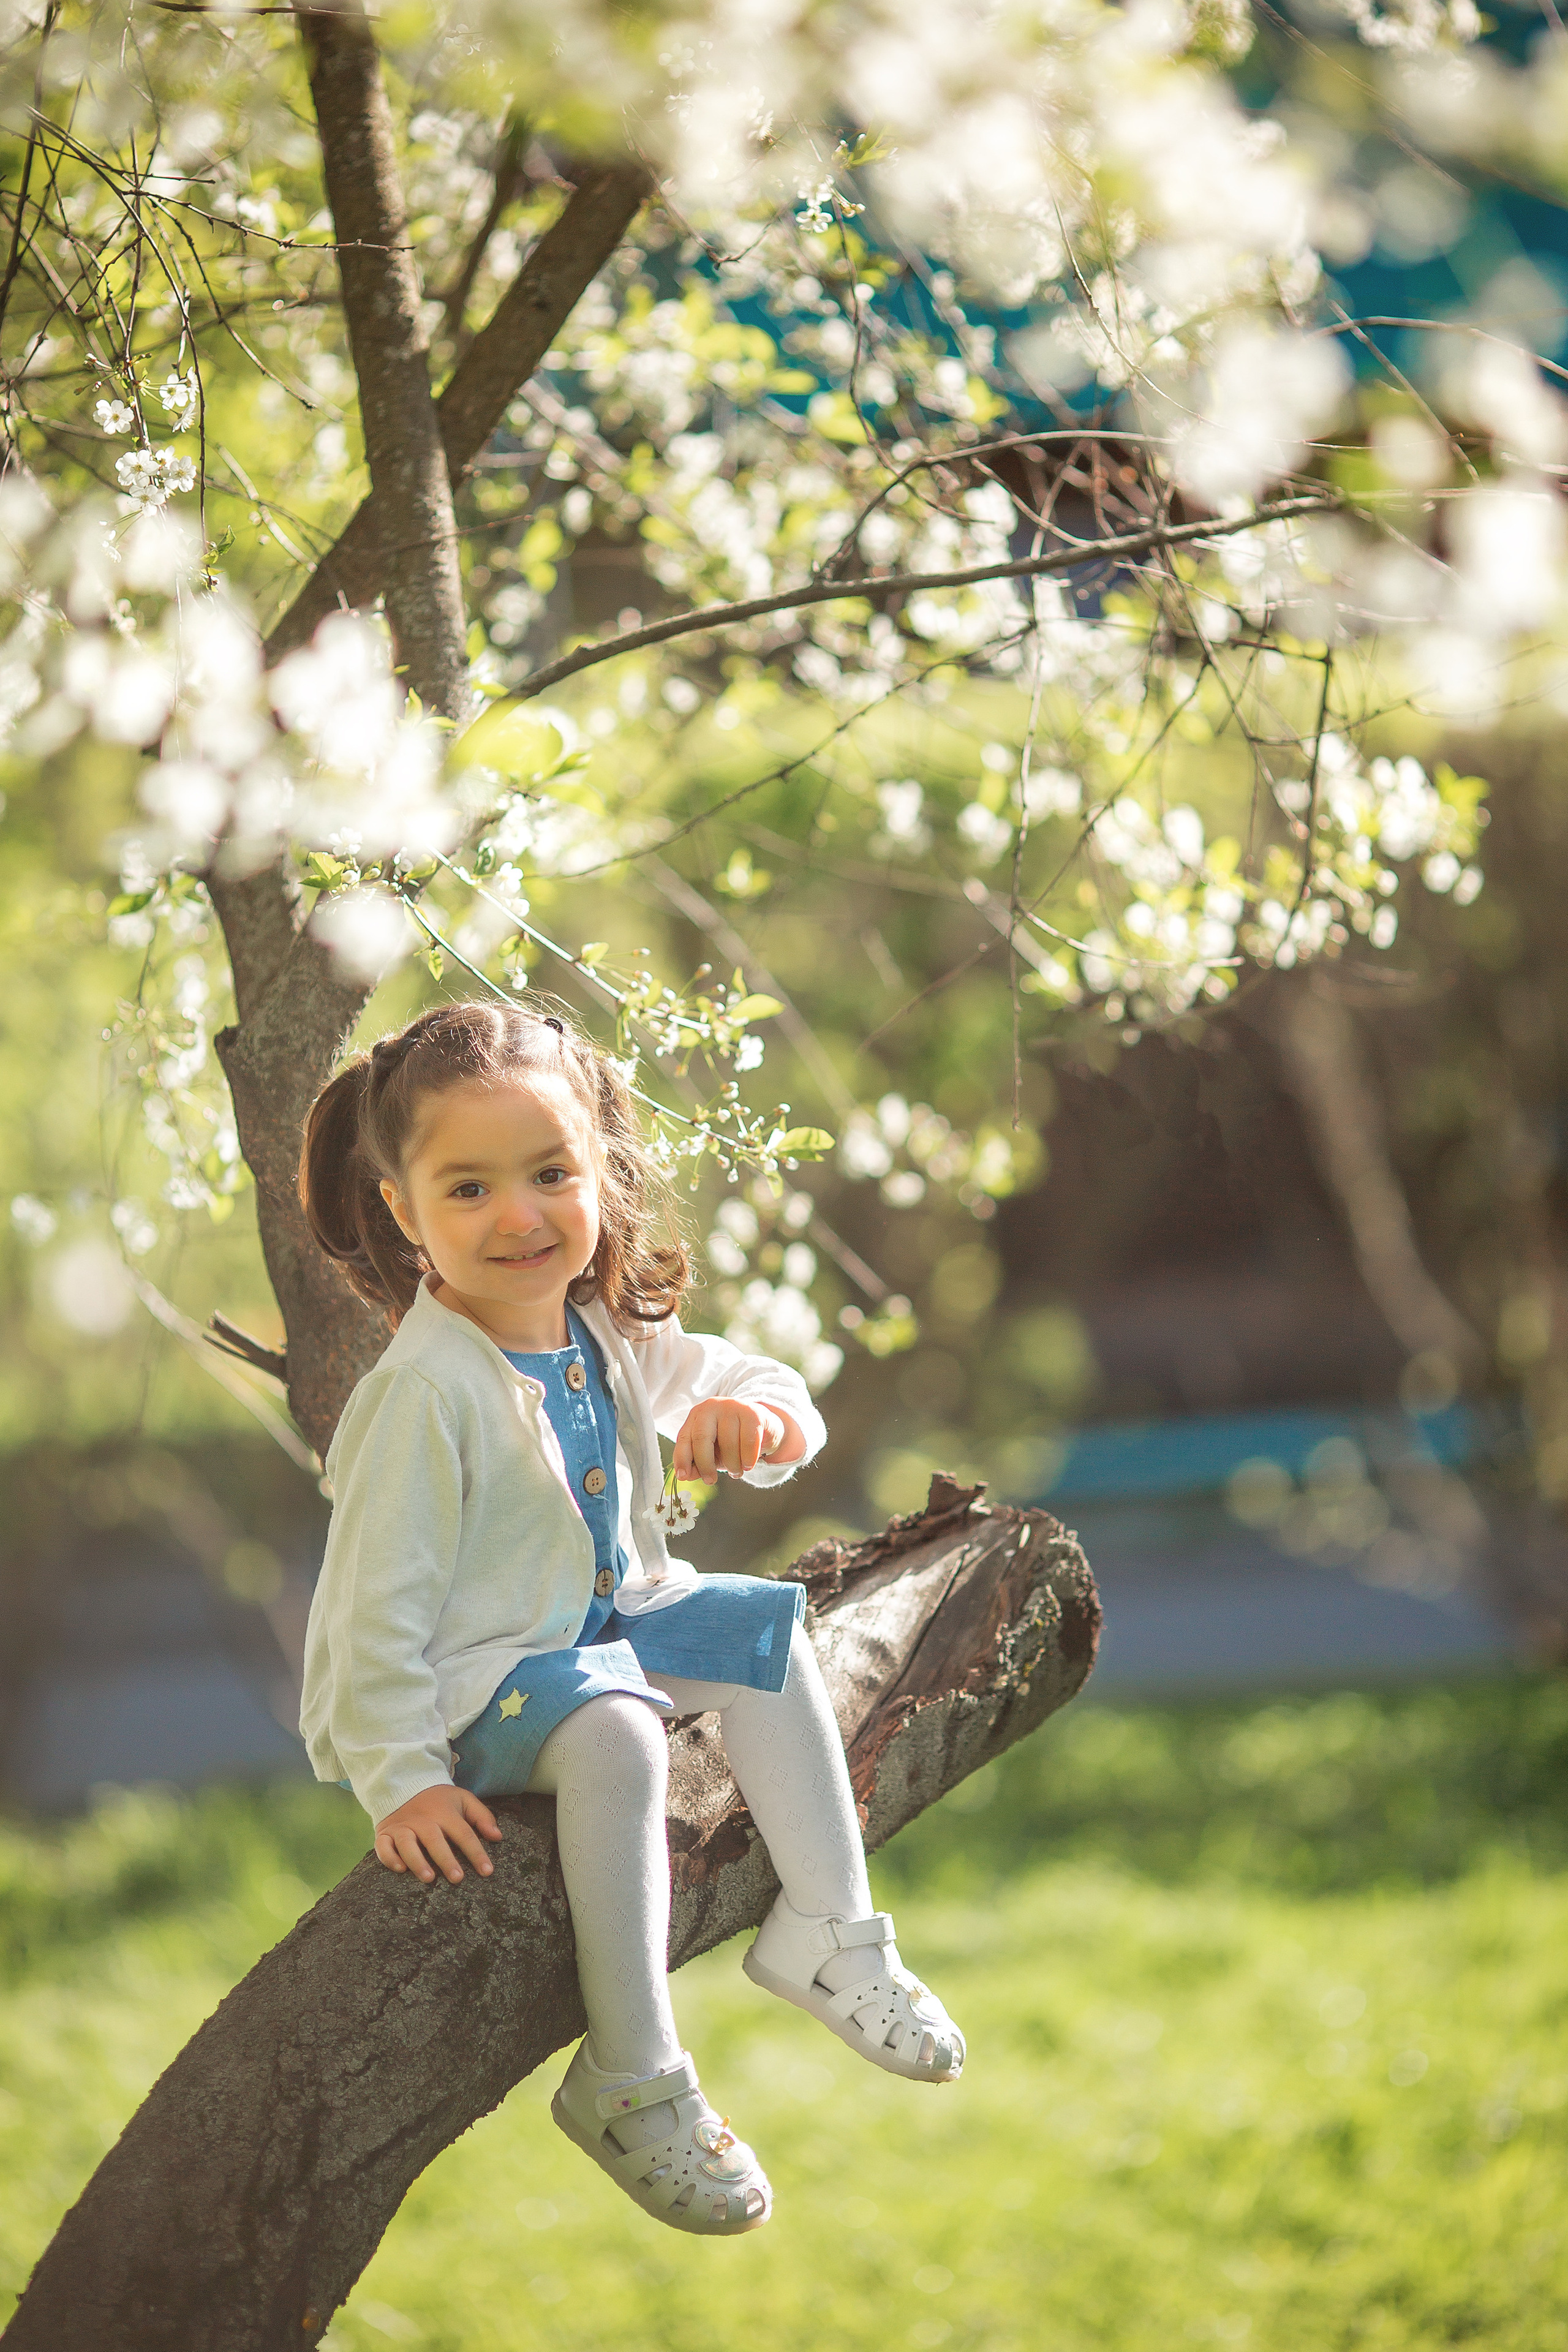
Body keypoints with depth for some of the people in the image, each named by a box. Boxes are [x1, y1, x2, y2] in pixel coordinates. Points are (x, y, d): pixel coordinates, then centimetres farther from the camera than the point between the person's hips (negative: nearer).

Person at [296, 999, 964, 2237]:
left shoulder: (606, 1331, -2)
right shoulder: (426, 1394, -25)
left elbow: (736, 1380, 9)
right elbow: (379, 1596, -22)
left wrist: (758, 1414, -17)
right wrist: (402, 1782, -22)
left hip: (598, 1619, 9)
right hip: (470, 1677, -9)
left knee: (765, 1625, -1)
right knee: (613, 1732, -33)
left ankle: (826, 1928, 4)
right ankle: (631, 2081, -26)